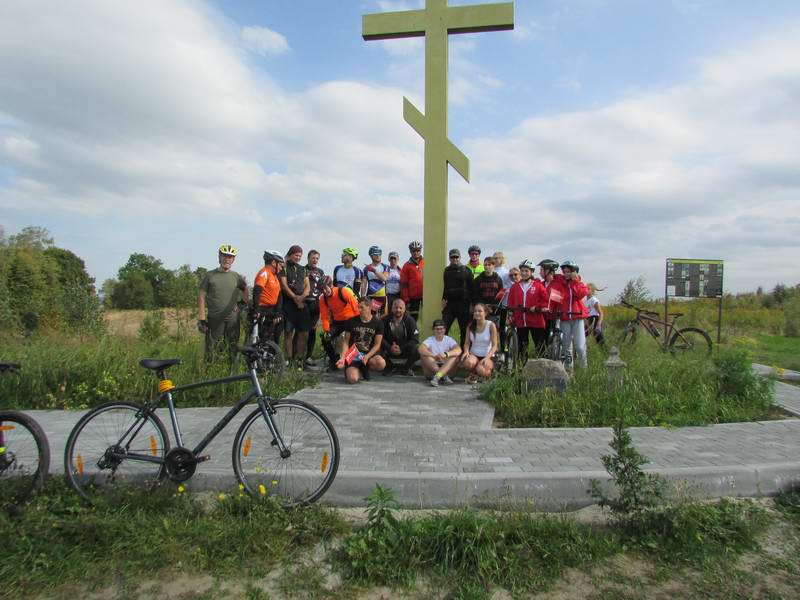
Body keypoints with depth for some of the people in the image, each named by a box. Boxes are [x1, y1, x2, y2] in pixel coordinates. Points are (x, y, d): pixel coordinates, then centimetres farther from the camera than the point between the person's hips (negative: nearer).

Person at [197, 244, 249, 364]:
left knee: (233, 349, 7)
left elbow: (245, 288, 27)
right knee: (212, 350, -2)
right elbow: (201, 296, 1)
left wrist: (243, 302, 13)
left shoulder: (236, 276, 8)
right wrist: (201, 318, -5)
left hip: (233, 319, 2)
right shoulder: (210, 275, 1)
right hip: (214, 319, -2)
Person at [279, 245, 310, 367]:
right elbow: (284, 286, -7)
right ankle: (288, 360, 1)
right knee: (288, 332, -2)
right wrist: (295, 298, -14)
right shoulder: (284, 268, 3)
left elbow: (307, 286, 11)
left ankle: (299, 359, 7)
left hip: (302, 303, 5)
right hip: (288, 302, -4)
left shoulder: (303, 269, 18)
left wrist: (302, 296, -8)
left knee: (304, 333, -1)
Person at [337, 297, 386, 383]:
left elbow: (377, 344, -3)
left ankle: (364, 369, 1)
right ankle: (359, 371, 10)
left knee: (381, 364, -33)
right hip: (353, 355, -1)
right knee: (352, 379, -28)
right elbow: (346, 341, 4)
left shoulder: (378, 323, -1)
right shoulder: (352, 321, 1)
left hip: (370, 354, 1)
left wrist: (367, 357, -19)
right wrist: (342, 358, -11)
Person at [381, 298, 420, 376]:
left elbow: (415, 339, -12)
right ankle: (390, 367, 6)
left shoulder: (410, 320, -8)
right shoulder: (385, 320, -6)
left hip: (405, 349, -1)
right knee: (380, 351, -30)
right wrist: (389, 347, -25)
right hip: (389, 349, 1)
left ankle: (407, 368, 4)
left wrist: (401, 348, -23)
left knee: (418, 351, -30)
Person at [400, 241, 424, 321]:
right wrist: (406, 299, -4)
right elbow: (404, 284, 2)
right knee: (413, 318, 5)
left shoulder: (426, 263, 5)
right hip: (413, 296, -1)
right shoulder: (407, 265, 3)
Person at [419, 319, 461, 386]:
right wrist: (434, 356, -38)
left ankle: (437, 377, -37)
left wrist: (446, 354, -37)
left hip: (446, 368, 1)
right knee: (424, 354, -24)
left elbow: (459, 350, -20)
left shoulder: (449, 339, 0)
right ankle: (444, 376, -27)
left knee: (456, 356, -22)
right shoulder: (430, 340, -3)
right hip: (431, 370, -1)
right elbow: (421, 349, -25)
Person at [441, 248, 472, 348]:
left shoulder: (466, 270, 2)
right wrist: (444, 299, 8)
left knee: (464, 330, 4)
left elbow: (471, 287, 0)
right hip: (449, 303, 3)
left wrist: (470, 303, -7)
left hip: (463, 303, -3)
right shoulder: (447, 270, 13)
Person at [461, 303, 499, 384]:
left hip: (487, 356, -2)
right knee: (468, 362, -34)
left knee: (481, 370, -33)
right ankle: (473, 374, 3)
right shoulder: (471, 325, 2)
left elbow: (494, 345, -10)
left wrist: (487, 357, -25)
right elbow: (467, 343, 5)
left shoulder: (491, 325, -8)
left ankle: (488, 372, 7)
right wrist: (466, 351, -17)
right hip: (474, 354, 2)